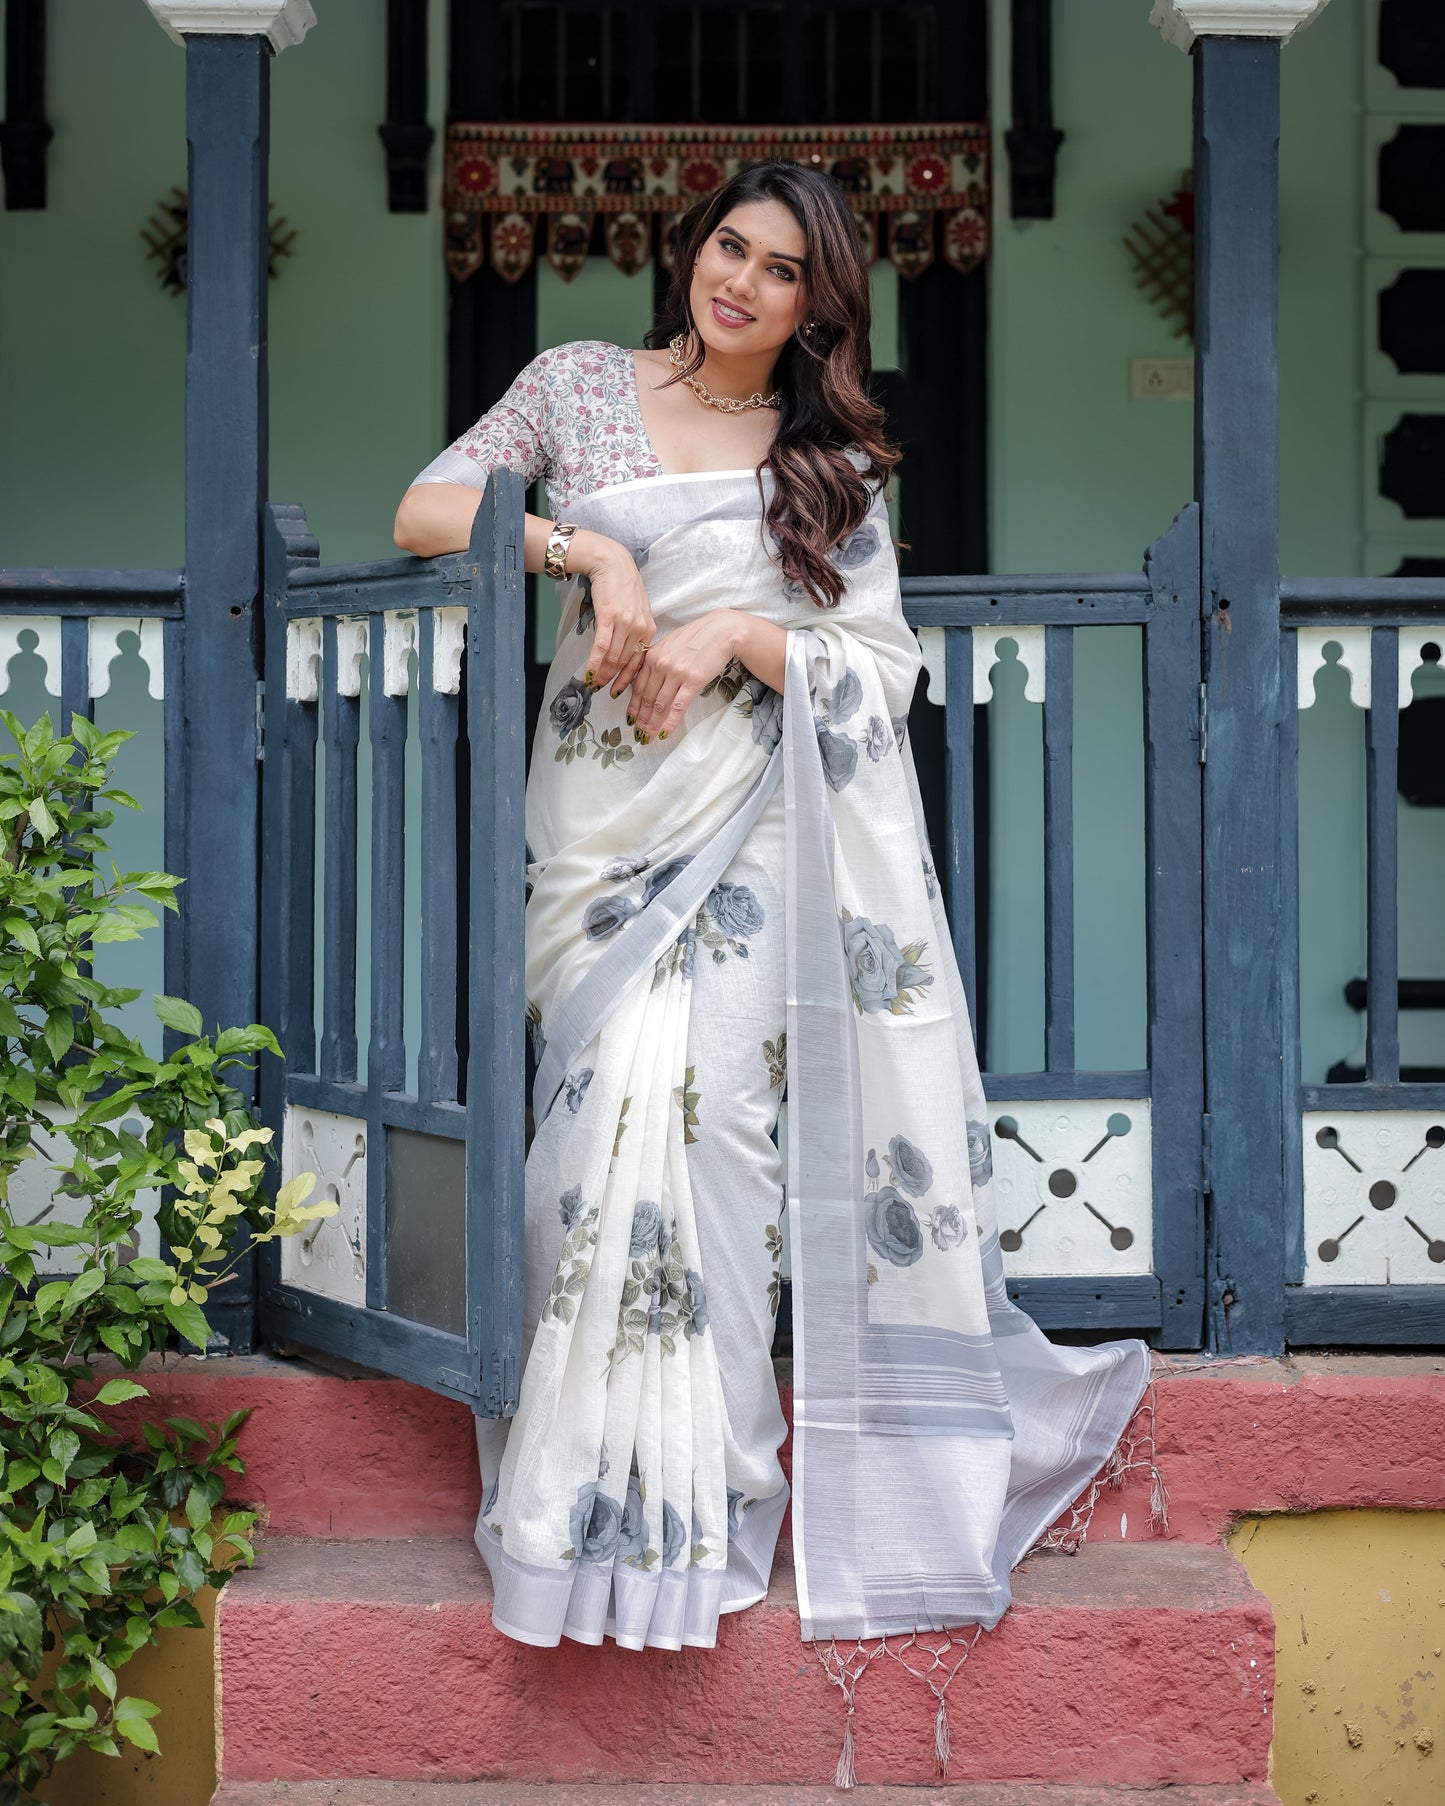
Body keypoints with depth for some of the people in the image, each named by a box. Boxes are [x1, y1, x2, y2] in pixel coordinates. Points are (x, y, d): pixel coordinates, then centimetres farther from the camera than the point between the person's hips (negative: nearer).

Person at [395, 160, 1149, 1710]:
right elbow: (422, 513, 8)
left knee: (697, 1100, -16)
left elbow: (885, 671, 7)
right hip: (605, 817, 1)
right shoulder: (580, 384, 14)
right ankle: (612, 1491, -7)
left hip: (763, 828, 0)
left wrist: (739, 636, -9)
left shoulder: (837, 463, 13)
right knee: (619, 1103, -16)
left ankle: (687, 1501, -7)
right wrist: (587, 548, -6)